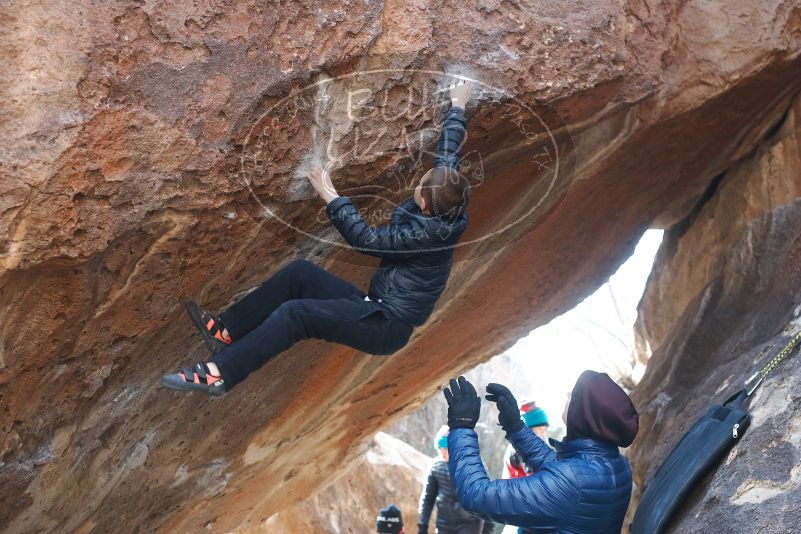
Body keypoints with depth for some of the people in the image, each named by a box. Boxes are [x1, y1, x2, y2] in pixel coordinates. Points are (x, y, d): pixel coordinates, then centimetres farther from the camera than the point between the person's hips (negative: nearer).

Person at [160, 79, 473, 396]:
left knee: (295, 313, -24)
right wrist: (457, 106, 25)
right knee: (300, 272, -2)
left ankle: (218, 375, -24)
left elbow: (365, 239, -27)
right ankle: (226, 330, 0)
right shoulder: (443, 210, 0)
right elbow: (448, 152, 12)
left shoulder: (424, 232, -24)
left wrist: (330, 197, -20)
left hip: (387, 326, -10)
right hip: (377, 305, 10)